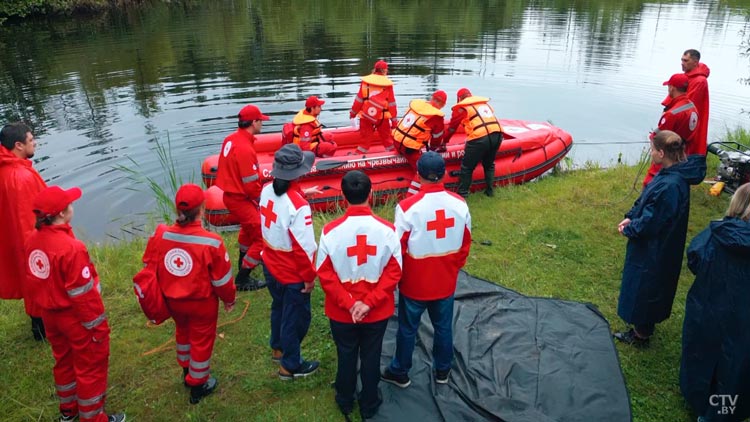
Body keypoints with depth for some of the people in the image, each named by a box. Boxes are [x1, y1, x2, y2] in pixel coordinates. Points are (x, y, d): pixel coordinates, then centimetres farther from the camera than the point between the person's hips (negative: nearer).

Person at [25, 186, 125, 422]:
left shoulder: (32, 241, -5)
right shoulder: (70, 248, -30)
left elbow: (33, 282, 7)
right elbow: (83, 294, -25)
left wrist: (46, 305, 21)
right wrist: (97, 325, -15)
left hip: (49, 315, 8)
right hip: (75, 318, -8)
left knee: (64, 360, 26)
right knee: (91, 367, 10)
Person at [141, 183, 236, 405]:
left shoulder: (160, 235, -19)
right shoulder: (211, 243, -29)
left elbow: (150, 268, -4)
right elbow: (222, 279, -16)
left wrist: (167, 289, 15)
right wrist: (229, 300, 3)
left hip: (172, 300, 4)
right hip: (202, 303, -4)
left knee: (183, 331, 30)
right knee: (201, 341, 17)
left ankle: (186, 371, 53)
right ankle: (198, 386, 35)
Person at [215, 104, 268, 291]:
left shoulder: (231, 139, 1)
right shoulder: (245, 148, -27)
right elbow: (251, 185, -24)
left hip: (230, 193, 10)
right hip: (240, 199, -10)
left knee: (248, 227, 33)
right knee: (262, 238, -4)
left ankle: (244, 260, 56)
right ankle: (242, 280, 5)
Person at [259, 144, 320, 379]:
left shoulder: (267, 190, -9)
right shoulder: (297, 205, -32)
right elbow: (303, 247, -26)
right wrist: (309, 276, -12)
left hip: (271, 265, 8)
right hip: (292, 274, -8)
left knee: (279, 307, 29)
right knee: (296, 317, 13)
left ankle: (278, 348, 50)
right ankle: (290, 366, 30)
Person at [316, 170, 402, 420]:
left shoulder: (331, 231, -19)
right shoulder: (387, 230, -17)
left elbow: (325, 273, -15)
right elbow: (394, 272, -15)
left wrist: (348, 303, -12)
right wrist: (369, 302, -13)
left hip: (341, 312, 0)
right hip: (377, 311, 0)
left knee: (346, 356, 23)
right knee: (371, 357, 21)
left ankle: (345, 402, 44)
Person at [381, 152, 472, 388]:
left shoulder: (408, 207, -24)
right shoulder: (459, 204, -11)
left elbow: (398, 248, -15)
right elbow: (465, 244, 1)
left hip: (414, 283, -3)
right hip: (446, 282, 3)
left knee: (408, 329, 16)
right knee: (444, 327, 22)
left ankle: (400, 373, 35)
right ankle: (442, 371, 41)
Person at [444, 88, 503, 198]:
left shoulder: (461, 107, 10)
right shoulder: (485, 103, 26)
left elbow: (452, 127, 16)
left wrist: (444, 142, 31)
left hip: (479, 138, -6)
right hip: (497, 135, 6)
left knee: (467, 167, 7)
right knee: (489, 165, 26)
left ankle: (462, 194, 10)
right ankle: (490, 191, 30)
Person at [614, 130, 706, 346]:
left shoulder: (670, 185, -32)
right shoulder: (668, 174, -2)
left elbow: (651, 223, -26)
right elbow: (645, 200, 9)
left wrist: (629, 229, -10)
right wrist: (630, 217, -3)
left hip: (654, 251, -9)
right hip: (654, 246, 9)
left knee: (644, 288, 9)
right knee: (643, 287, 24)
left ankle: (641, 334, 29)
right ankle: (643, 328, 43)